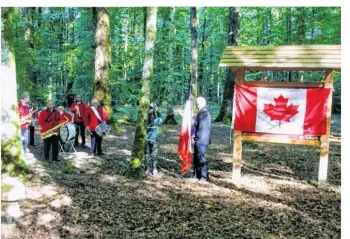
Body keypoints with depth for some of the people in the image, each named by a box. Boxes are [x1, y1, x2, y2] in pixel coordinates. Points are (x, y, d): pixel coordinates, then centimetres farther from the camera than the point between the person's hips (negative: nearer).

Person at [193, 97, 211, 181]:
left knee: (201, 157, -7)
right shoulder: (200, 113, 16)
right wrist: (195, 135, 12)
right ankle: (197, 175, 23)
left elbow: (202, 127, -19)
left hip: (202, 140, -10)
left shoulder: (204, 113, -15)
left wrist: (196, 135, -11)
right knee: (196, 158, 14)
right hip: (198, 140, 10)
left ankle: (204, 176, 0)